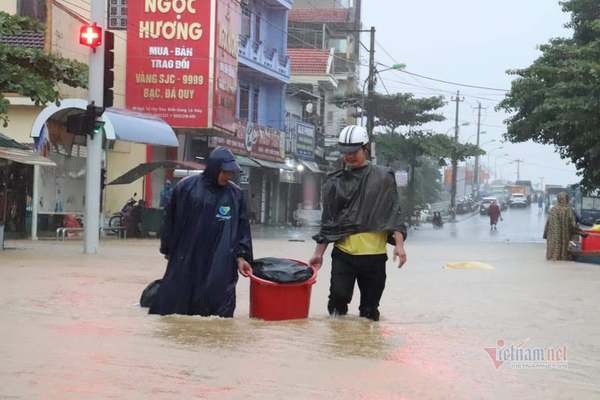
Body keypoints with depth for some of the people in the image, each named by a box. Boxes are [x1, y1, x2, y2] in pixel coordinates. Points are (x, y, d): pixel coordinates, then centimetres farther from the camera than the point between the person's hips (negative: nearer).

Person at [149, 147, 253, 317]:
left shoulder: (235, 194, 5)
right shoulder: (186, 187, -1)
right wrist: (168, 249, 8)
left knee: (218, 308, -2)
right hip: (185, 260, 0)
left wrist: (241, 256, -3)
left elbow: (242, 228, 6)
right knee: (172, 303, 4)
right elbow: (171, 219, 6)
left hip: (220, 264, 1)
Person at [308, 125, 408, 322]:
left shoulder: (383, 178, 3)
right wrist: (319, 253, 10)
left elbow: (393, 214, 1)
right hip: (343, 254, 1)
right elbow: (328, 221, 13)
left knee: (370, 309, 5)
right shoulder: (335, 182, 8)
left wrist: (399, 244, -10)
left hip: (374, 254, -1)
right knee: (338, 298, -11)